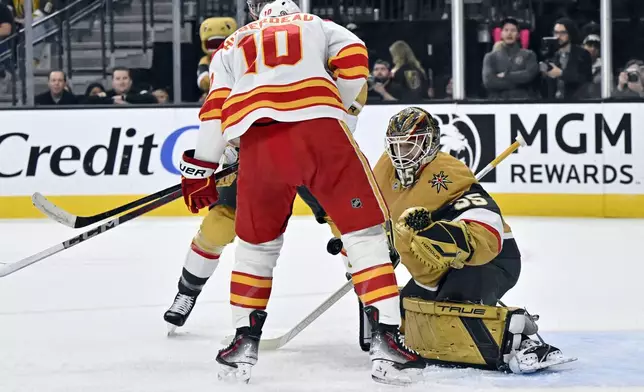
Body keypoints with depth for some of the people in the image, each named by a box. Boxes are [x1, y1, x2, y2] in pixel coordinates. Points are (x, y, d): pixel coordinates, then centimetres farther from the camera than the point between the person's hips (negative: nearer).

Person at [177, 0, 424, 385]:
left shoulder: (233, 44, 31)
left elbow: (215, 107, 20)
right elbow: (353, 62, 10)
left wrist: (200, 170, 23)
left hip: (257, 140, 2)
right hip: (319, 127, -2)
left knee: (256, 241, 21)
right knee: (365, 230, 4)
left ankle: (245, 342, 20)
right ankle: (385, 339, -6)